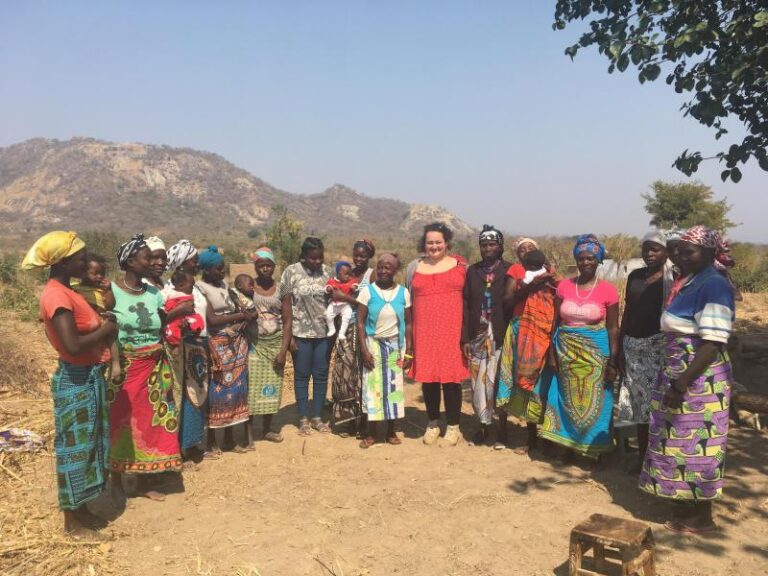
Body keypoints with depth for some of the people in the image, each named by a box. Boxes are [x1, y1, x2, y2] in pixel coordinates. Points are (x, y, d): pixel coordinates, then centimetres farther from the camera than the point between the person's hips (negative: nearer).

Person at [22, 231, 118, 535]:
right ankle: (71, 518, 20)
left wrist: (102, 325, 2)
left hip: (89, 377, 10)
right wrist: (105, 330, -15)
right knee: (74, 447, 4)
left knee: (89, 444, 19)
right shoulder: (57, 295, -22)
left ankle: (81, 508, 33)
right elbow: (73, 345, -30)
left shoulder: (64, 291, 9)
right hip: (76, 381, -10)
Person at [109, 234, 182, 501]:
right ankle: (117, 482, 23)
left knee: (150, 422, 10)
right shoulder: (112, 291, -10)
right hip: (124, 367, -4)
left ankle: (145, 482, 25)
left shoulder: (154, 293, 4)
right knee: (120, 422, 6)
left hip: (154, 368, 5)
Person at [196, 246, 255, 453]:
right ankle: (218, 441, 10)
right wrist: (241, 316, -12)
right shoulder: (201, 288, -10)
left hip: (238, 343, 7)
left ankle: (240, 438, 16)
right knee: (220, 390, -1)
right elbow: (212, 320, -16)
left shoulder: (226, 285, 11)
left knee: (239, 387, 7)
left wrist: (247, 315, -6)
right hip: (218, 346, -7)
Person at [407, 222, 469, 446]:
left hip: (452, 331, -2)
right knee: (428, 378, 5)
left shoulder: (461, 265, 5)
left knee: (451, 377, 0)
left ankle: (453, 426, 15)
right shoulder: (414, 267, 11)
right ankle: (433, 423, 22)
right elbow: (408, 300, 14)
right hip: (424, 332, 2)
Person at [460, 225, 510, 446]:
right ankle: (484, 424, 18)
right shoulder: (473, 271, 7)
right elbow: (466, 305, 5)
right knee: (478, 381, 6)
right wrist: (465, 338, 0)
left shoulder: (509, 270, -1)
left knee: (499, 380, 0)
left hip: (501, 336, -3)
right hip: (477, 335, 3)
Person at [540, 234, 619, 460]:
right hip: (566, 351, 2)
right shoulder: (564, 286, 1)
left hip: (595, 352, -2)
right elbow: (555, 321, 6)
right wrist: (553, 352, 2)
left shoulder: (608, 290, -6)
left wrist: (613, 362, -7)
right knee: (568, 399, 10)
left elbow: (613, 328, -4)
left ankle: (595, 447, 22)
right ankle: (570, 444, 24)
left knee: (593, 401, 6)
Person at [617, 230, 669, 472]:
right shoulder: (635, 276, 11)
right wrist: (620, 349, 11)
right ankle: (642, 457, 24)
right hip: (633, 347, 5)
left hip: (659, 349, -5)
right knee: (639, 405, 12)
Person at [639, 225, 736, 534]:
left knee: (696, 445, 2)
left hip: (699, 381, -9)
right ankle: (689, 506, 31)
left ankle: (701, 517, 17)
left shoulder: (714, 285, -18)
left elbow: (713, 343, -24)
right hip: (682, 376, 9)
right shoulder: (691, 282, 11)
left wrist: (681, 385, -25)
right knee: (684, 442, 17)